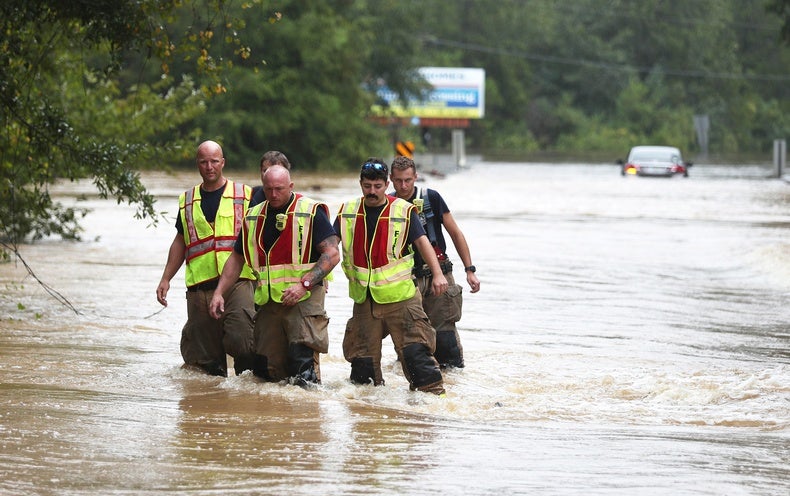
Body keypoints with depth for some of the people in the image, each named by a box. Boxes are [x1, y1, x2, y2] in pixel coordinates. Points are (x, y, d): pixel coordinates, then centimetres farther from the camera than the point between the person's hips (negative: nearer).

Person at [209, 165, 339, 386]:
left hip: (304, 298, -5)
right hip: (269, 301, 5)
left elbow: (332, 254, -9)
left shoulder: (311, 212, -4)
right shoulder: (254, 217, 13)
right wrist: (219, 292, 12)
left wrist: (304, 285, -18)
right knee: (265, 369, 3)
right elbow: (237, 259, 22)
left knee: (302, 361, -18)